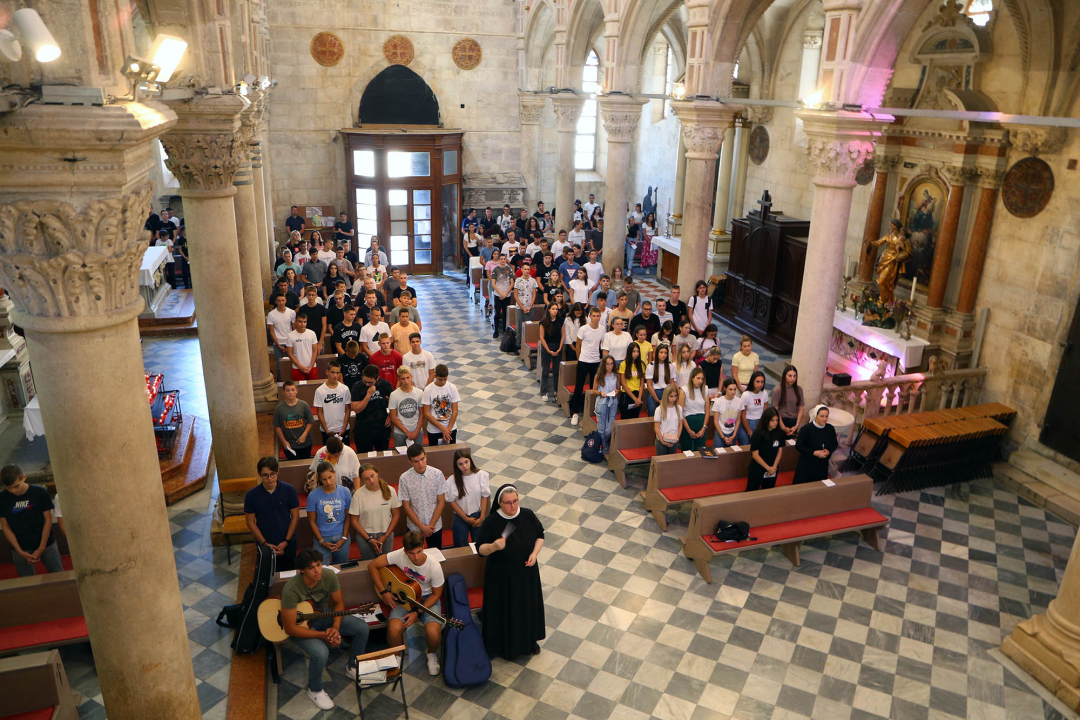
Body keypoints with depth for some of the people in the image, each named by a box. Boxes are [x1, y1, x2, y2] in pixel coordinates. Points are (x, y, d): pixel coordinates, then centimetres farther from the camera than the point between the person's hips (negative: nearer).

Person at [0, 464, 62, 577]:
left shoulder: (40, 492, -11)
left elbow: (48, 520, -5)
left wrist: (41, 548, -9)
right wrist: (20, 552, -9)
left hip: (46, 545, -1)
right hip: (20, 549, 1)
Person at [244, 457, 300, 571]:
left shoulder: (289, 490, -10)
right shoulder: (252, 495, -10)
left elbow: (295, 516, -4)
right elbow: (251, 522, -4)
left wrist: (286, 541, -9)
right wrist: (265, 543, -10)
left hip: (288, 544, 0)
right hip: (264, 546, 0)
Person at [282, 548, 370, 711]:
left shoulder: (329, 577, -20)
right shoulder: (291, 589, -34)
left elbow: (339, 602, -4)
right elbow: (290, 628, -30)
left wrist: (335, 627, -20)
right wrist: (323, 635, -30)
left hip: (324, 616, 5)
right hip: (301, 624, -5)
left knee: (362, 628, -8)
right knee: (321, 652, -32)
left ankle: (352, 667, 19)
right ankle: (315, 690, 1)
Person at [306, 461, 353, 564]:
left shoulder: (345, 492, -4)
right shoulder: (313, 496, -8)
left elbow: (348, 517, 2)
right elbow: (312, 522, -2)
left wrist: (343, 538, -4)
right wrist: (322, 542, -6)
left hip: (341, 537, 1)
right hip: (322, 538, -1)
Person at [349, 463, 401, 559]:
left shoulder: (390, 491, -7)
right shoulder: (358, 495, -12)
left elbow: (396, 514, 0)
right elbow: (354, 520, -6)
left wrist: (386, 536, -6)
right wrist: (369, 539, -9)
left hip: (386, 535, 1)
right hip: (365, 536, -1)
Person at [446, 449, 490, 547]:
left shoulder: (481, 475, -13)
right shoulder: (452, 481, -16)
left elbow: (484, 497, -5)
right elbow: (452, 502, -8)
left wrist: (482, 518, -6)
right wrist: (466, 519, -8)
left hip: (478, 515, 1)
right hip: (460, 518, -1)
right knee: (461, 547, 11)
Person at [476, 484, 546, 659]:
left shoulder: (528, 515, -11)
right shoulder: (491, 522, -20)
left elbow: (540, 535, 5)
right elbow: (480, 549, -16)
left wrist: (535, 553, -10)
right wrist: (494, 546, -36)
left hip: (527, 572, 3)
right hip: (502, 576, -3)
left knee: (529, 605, 19)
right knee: (504, 610, 10)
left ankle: (530, 640, 44)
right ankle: (504, 644, 35)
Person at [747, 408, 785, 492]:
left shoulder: (779, 433, -2)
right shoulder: (758, 434, -16)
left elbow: (780, 451, 4)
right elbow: (755, 455, -14)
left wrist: (774, 467, -6)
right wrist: (768, 468, -12)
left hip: (772, 470, 5)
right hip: (757, 471, -4)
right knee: (751, 494, 1)